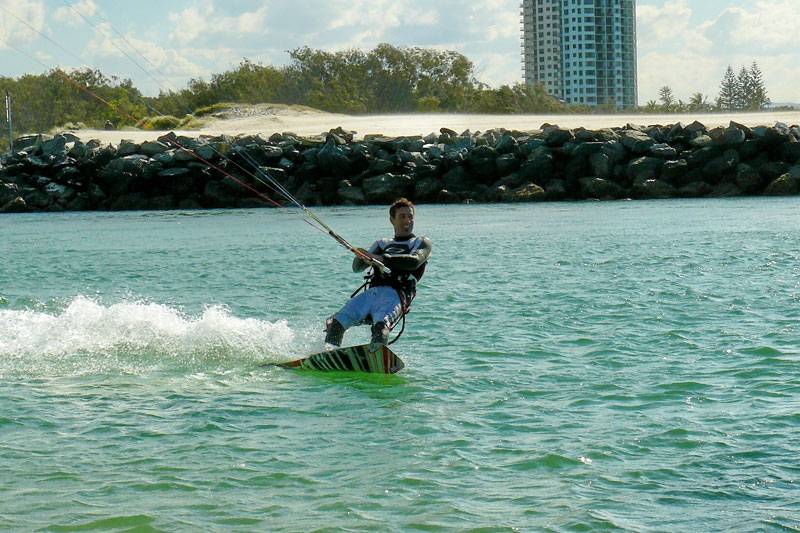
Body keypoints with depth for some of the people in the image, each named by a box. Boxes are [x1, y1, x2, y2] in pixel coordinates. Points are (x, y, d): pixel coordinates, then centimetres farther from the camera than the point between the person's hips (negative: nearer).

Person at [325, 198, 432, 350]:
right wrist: (361, 256, -6)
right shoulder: (382, 244, 32)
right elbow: (357, 268, 20)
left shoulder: (421, 243, 20)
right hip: (371, 292, 4)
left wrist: (382, 259, -13)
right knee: (335, 323, -23)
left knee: (381, 326, -39)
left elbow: (414, 261, -3)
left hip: (394, 295, -4)